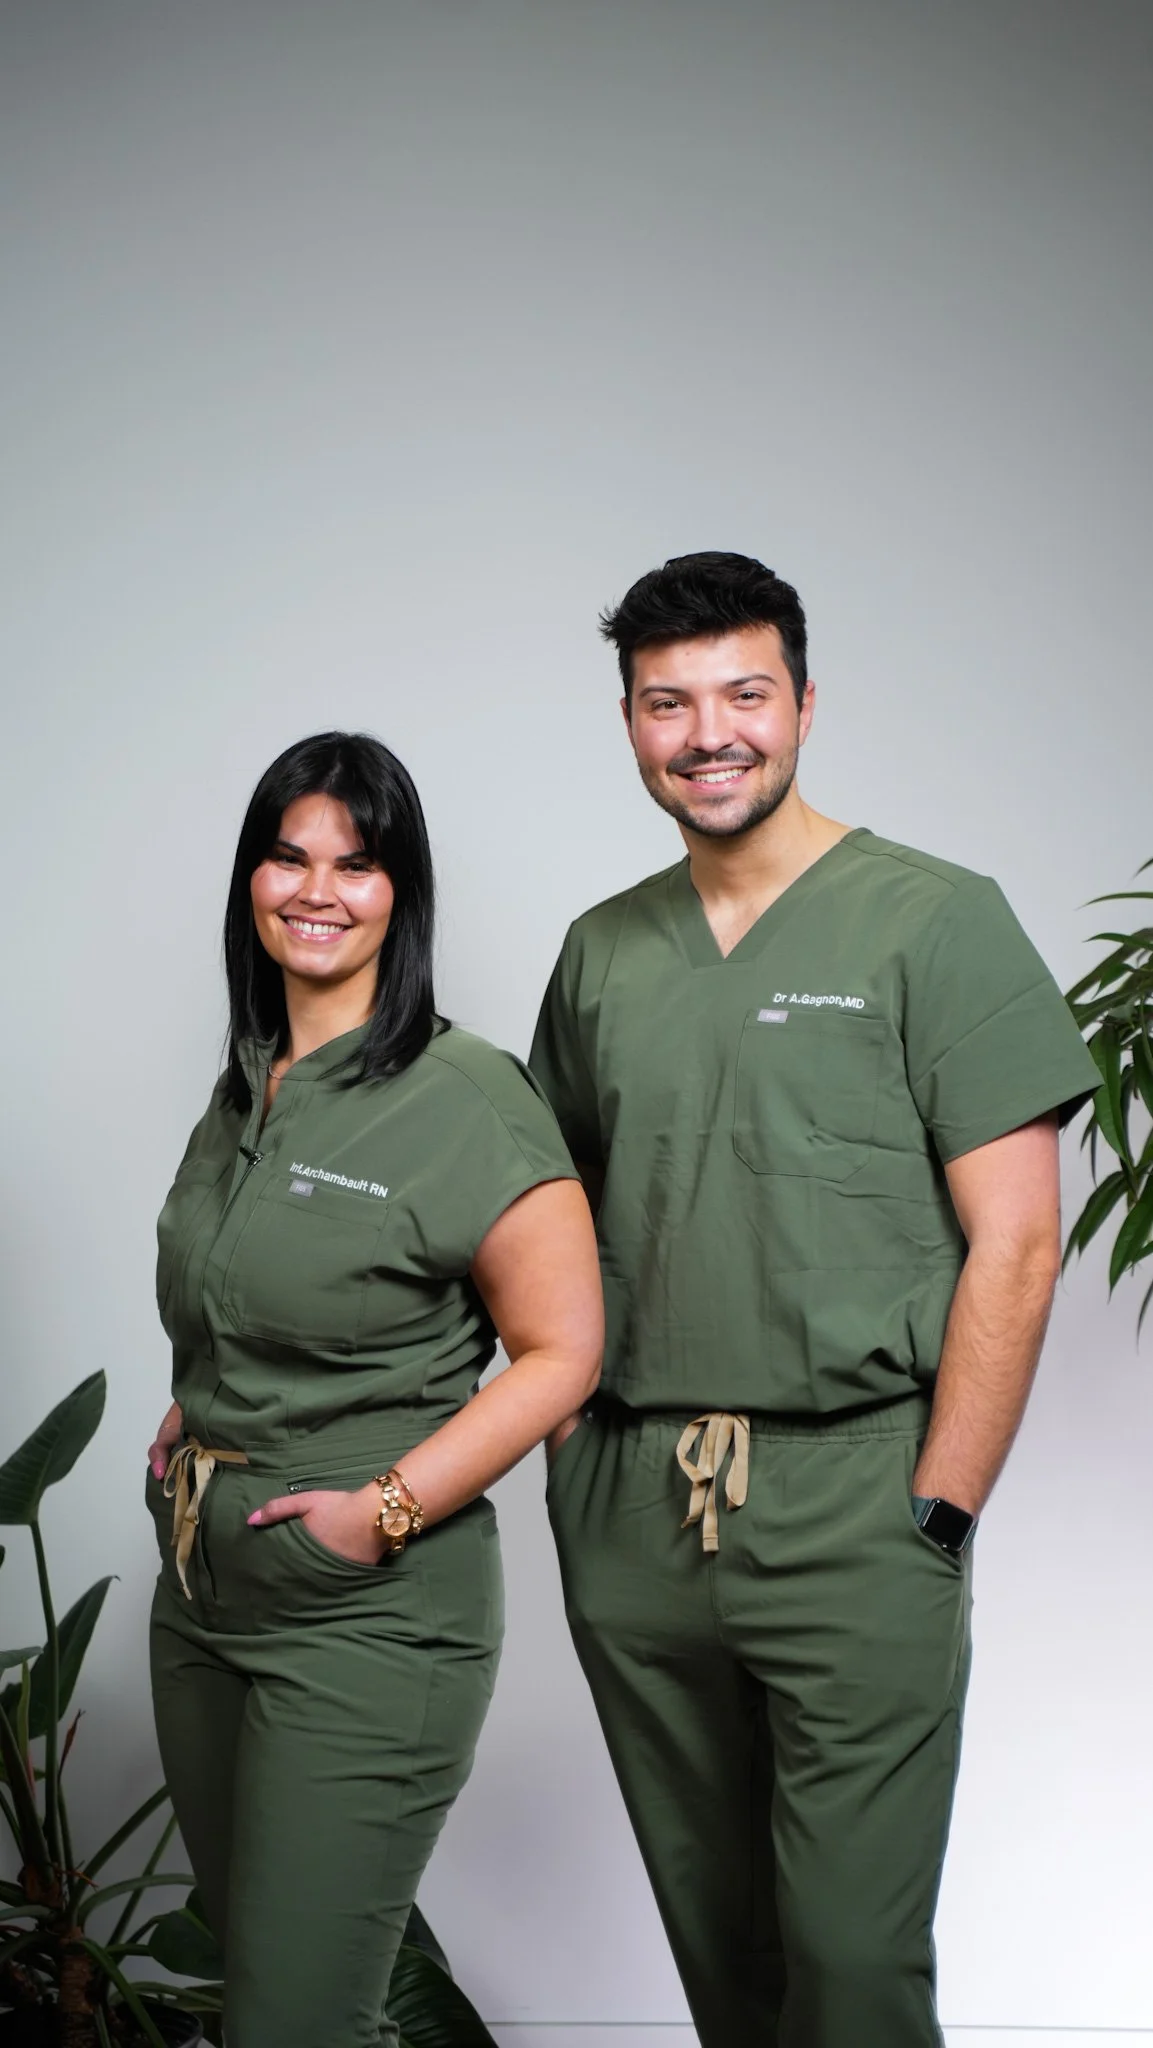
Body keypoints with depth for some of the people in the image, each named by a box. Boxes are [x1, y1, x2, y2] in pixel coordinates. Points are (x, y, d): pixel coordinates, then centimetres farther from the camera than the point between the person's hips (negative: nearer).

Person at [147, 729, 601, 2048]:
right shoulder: (244, 1091, 9)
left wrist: (384, 1509, -17)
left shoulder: (466, 1097, -13)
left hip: (368, 1617, -7)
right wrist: (184, 1427, 8)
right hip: (200, 1594, 8)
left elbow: (560, 1351, -12)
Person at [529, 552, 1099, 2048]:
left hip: (850, 1497, -5)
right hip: (629, 1515, 5)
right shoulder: (603, 952, 12)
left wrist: (934, 1516, -12)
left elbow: (1015, 1248, -8)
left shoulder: (934, 923, -4)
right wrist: (576, 1455, 7)